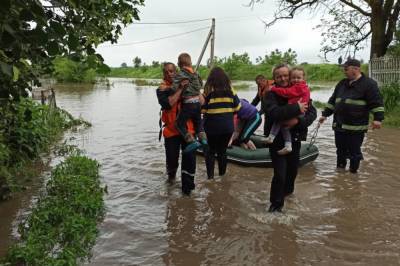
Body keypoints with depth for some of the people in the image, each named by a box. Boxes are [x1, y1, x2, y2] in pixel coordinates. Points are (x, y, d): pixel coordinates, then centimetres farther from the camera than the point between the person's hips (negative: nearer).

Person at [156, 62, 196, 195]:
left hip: (188, 128, 1)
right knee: (172, 158, 5)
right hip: (171, 129, -1)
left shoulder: (186, 84, 6)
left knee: (190, 157, -3)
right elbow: (168, 103, -21)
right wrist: (180, 89, -20)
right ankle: (171, 175, 39)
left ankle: (187, 186, 13)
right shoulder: (162, 89, -1)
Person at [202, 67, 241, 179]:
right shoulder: (230, 89, 1)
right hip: (227, 126, 2)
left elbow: (203, 108, -8)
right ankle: (222, 174, 24)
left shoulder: (208, 89, -6)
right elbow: (237, 107, 6)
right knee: (222, 151, 16)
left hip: (212, 126, -2)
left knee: (211, 151, 14)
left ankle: (210, 175, 11)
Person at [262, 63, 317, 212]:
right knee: (279, 174, -8)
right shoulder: (270, 95, -10)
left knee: (292, 169, 20)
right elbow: (274, 113, -29)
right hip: (277, 140, -4)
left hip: (294, 138, 4)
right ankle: (276, 203, 13)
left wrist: (298, 120, -24)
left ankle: (287, 190, 49)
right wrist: (296, 108, -27)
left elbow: (312, 112, -7)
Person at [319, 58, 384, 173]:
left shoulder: (368, 84, -6)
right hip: (339, 125, 6)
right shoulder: (342, 83, 14)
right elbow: (332, 100, 19)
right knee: (340, 150, 16)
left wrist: (378, 118, -18)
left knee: (354, 152, 4)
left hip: (356, 127, -6)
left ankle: (353, 172, 18)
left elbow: (377, 102, -10)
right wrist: (325, 114, 16)